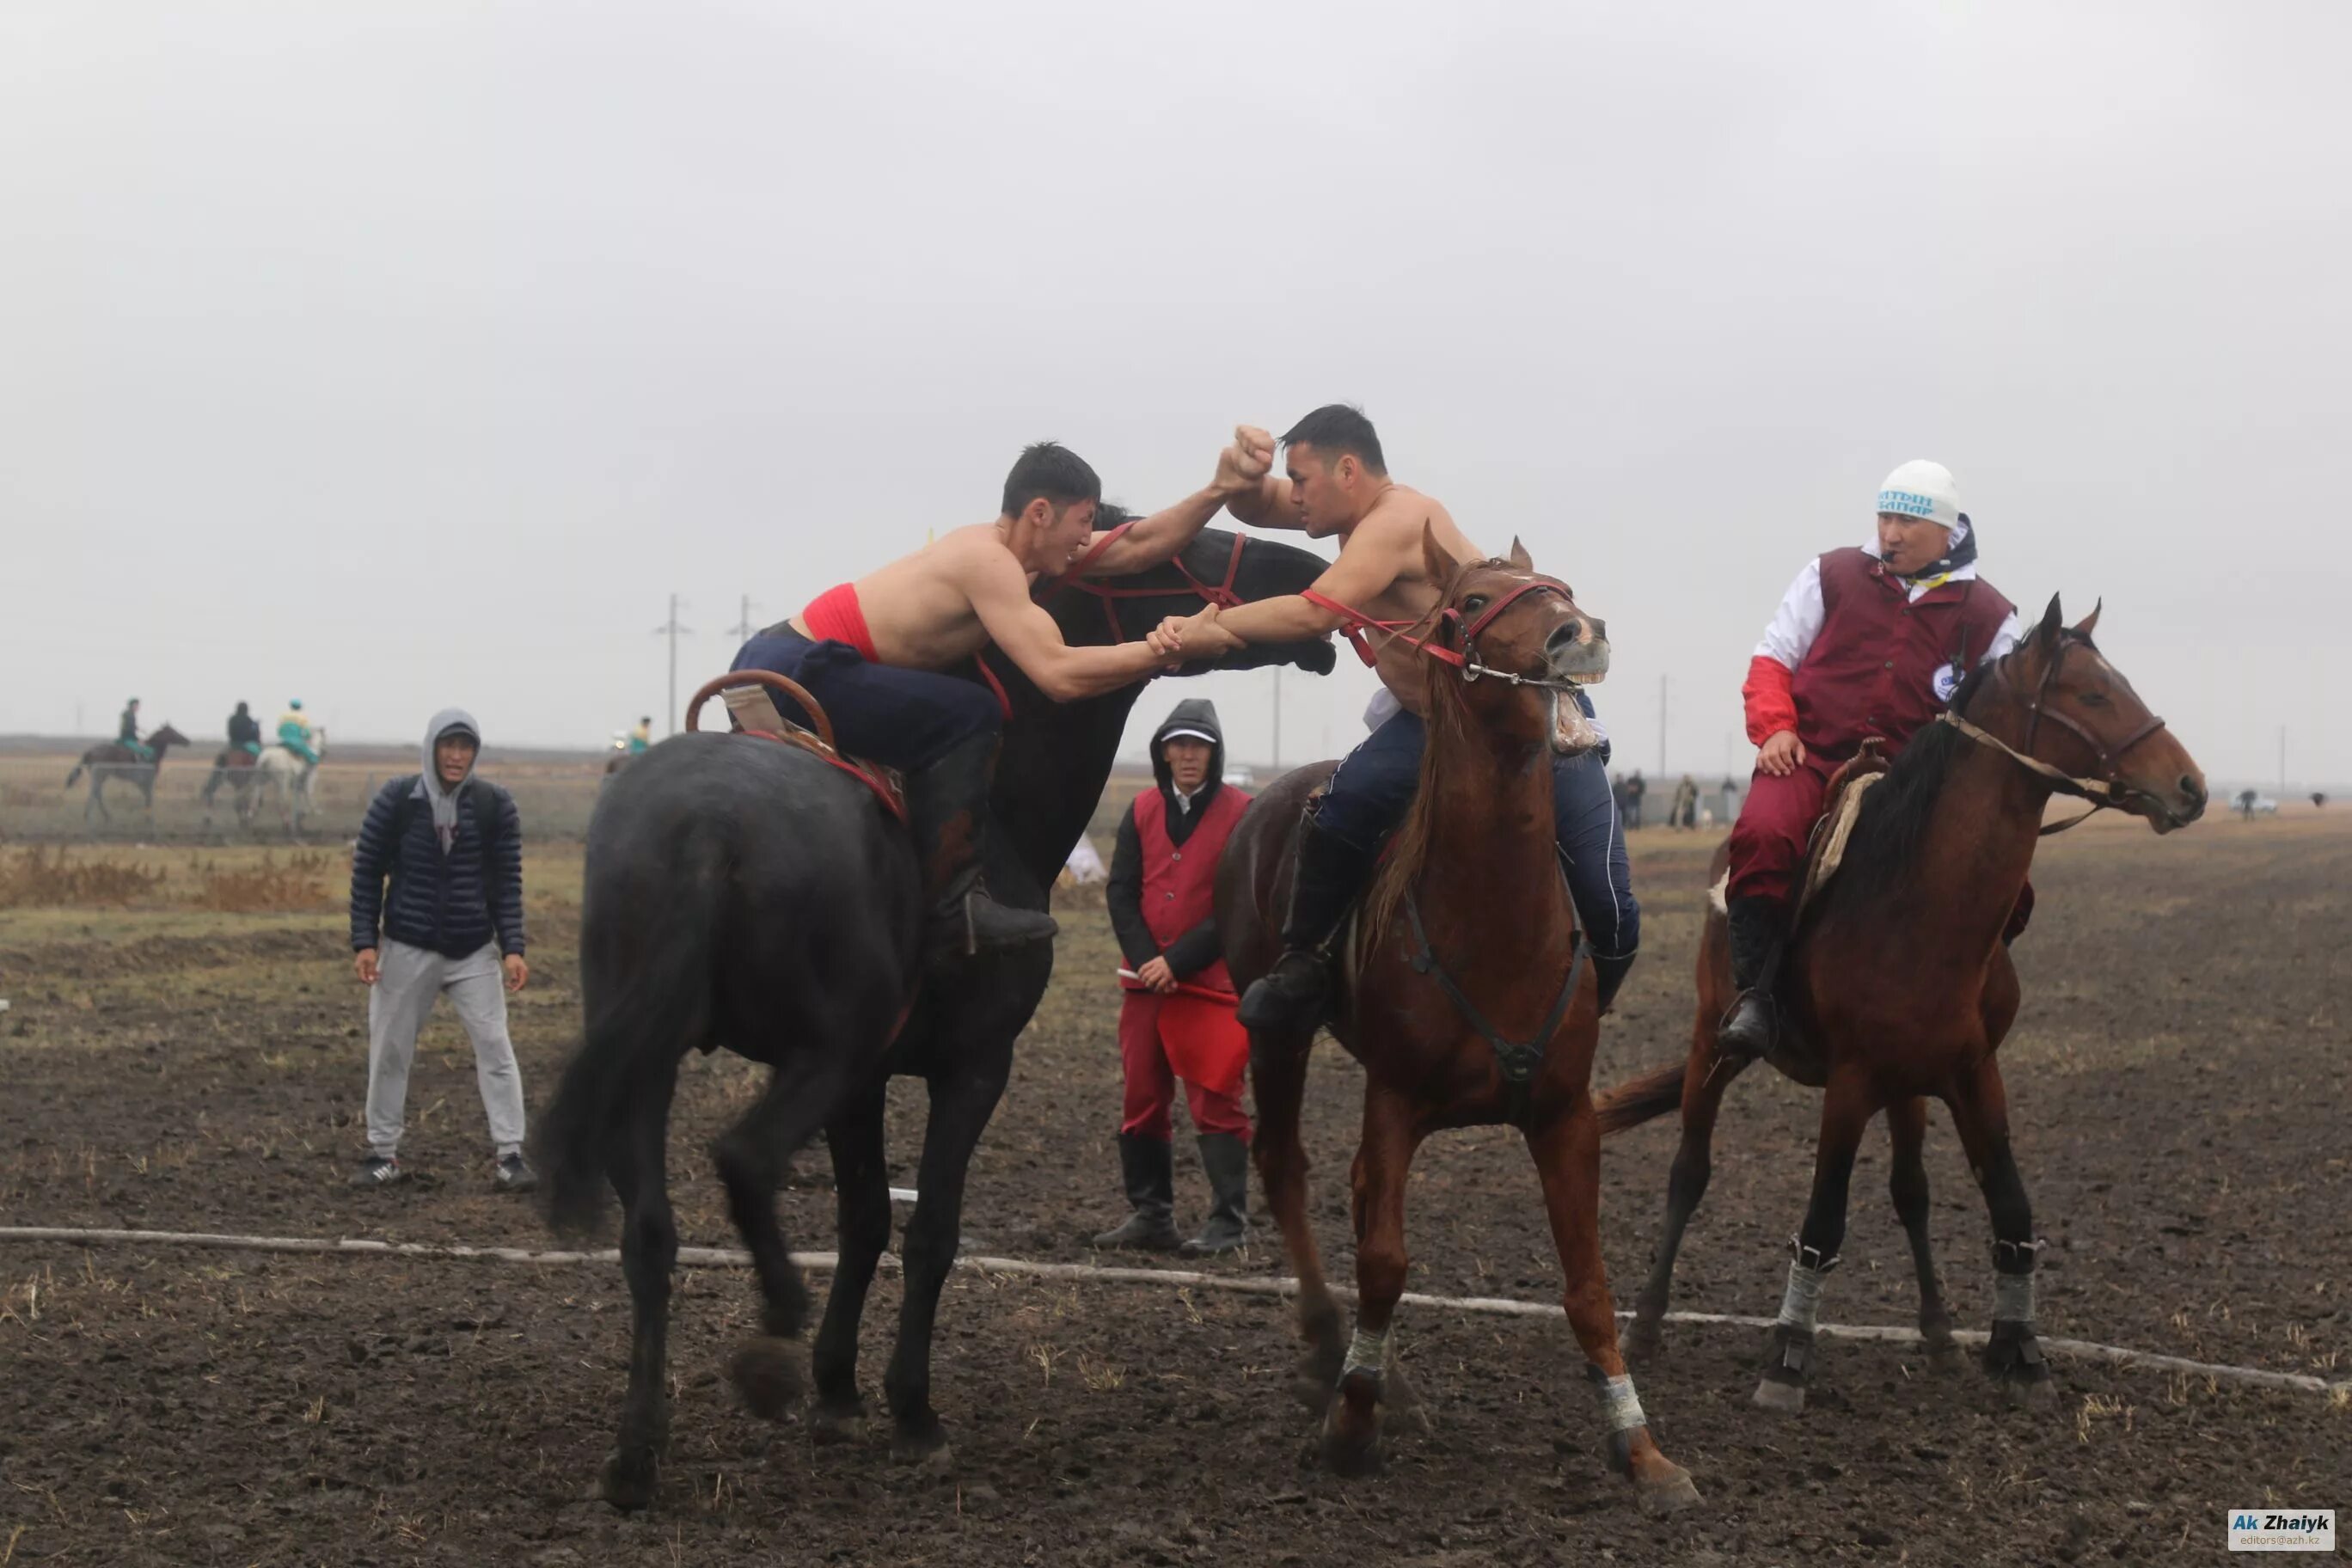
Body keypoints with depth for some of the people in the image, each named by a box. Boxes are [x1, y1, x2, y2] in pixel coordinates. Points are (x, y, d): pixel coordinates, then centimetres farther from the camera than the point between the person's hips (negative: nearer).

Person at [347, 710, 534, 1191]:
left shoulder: (494, 805, -3)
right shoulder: (396, 800, -6)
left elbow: (508, 882, -1)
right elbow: (367, 872, 0)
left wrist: (512, 948, -8)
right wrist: (365, 942, -6)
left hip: (475, 951, 0)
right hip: (406, 948, 0)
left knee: (494, 1046, -4)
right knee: (389, 1050, 6)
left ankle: (509, 1153, 1)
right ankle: (383, 1153, 18)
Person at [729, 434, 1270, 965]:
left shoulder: (1011, 547, 12)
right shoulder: (988, 559, -17)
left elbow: (1137, 546, 13)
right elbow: (1060, 674, -26)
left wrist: (1221, 489, 3)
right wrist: (1167, 651, -19)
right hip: (791, 672, -11)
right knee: (969, 717, -16)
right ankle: (950, 908, -15)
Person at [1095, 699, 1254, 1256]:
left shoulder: (1241, 814, -4)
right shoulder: (1143, 811, 8)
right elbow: (1120, 891, 4)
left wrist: (1178, 961, -15)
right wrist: (1145, 959, -11)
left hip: (1211, 982, -5)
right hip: (1147, 980, 5)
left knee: (1215, 1102, -4)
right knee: (1141, 1101, 8)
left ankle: (1228, 1223, 0)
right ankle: (1150, 1215, 16)